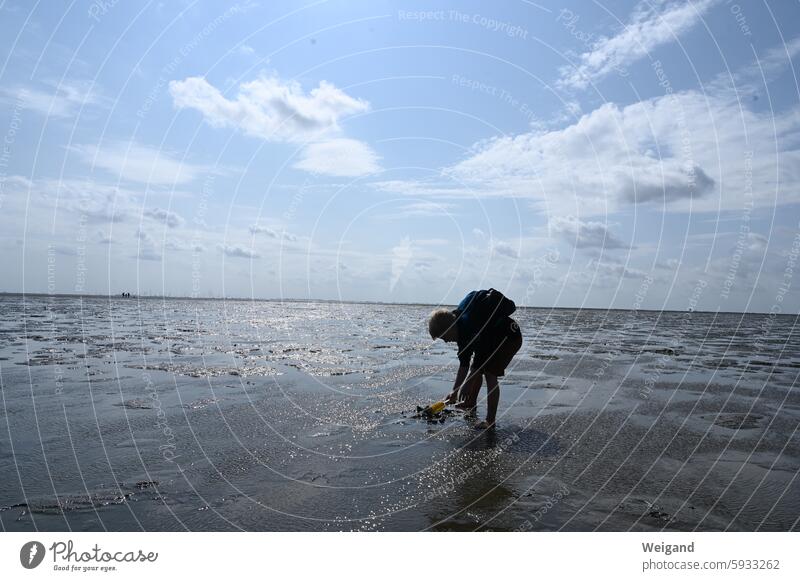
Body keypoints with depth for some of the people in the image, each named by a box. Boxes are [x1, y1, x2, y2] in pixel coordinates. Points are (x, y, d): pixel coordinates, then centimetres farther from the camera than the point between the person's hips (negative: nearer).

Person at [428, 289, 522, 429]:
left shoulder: (471, 326, -35)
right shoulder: (461, 331, -5)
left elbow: (480, 359, -31)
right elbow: (464, 364, -2)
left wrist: (467, 386, -25)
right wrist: (455, 391, -2)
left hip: (511, 337, -9)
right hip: (493, 339, 9)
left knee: (490, 374, -16)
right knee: (476, 370, 12)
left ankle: (490, 420, -12)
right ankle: (471, 404, 34)